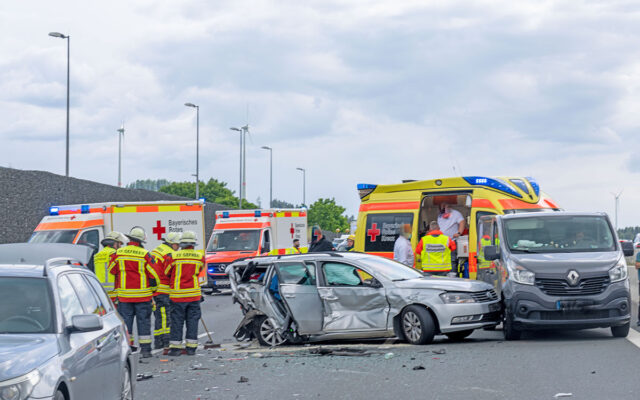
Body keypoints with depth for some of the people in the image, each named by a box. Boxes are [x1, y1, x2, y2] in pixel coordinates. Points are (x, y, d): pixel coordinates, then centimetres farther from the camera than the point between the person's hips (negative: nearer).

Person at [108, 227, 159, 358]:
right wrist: (153, 289, 10)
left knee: (125, 321, 9)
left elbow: (112, 272, 9)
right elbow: (153, 274, -6)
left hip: (124, 295, 2)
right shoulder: (145, 255, -9)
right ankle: (145, 349, 4)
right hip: (143, 295, -2)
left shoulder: (118, 253, 0)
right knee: (144, 322, 5)